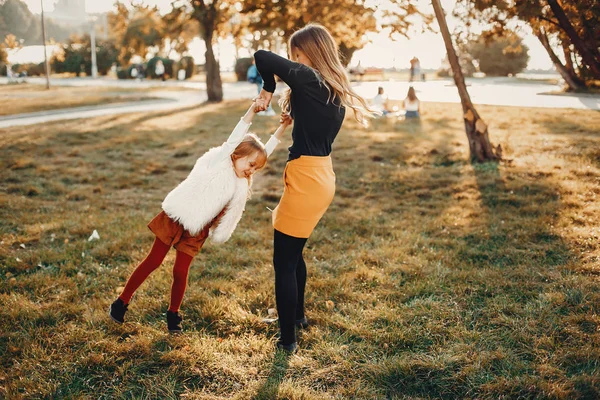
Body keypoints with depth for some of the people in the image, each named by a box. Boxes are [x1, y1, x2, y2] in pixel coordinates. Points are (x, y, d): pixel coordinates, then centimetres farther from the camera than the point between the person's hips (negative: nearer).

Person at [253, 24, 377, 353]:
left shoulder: (308, 79, -15)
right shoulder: (335, 90, 11)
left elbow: (262, 57, -21)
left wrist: (268, 88, -4)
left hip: (305, 179, -10)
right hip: (321, 175, 10)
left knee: (284, 262, 3)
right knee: (293, 253, 27)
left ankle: (288, 339, 13)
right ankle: (297, 315, 45)